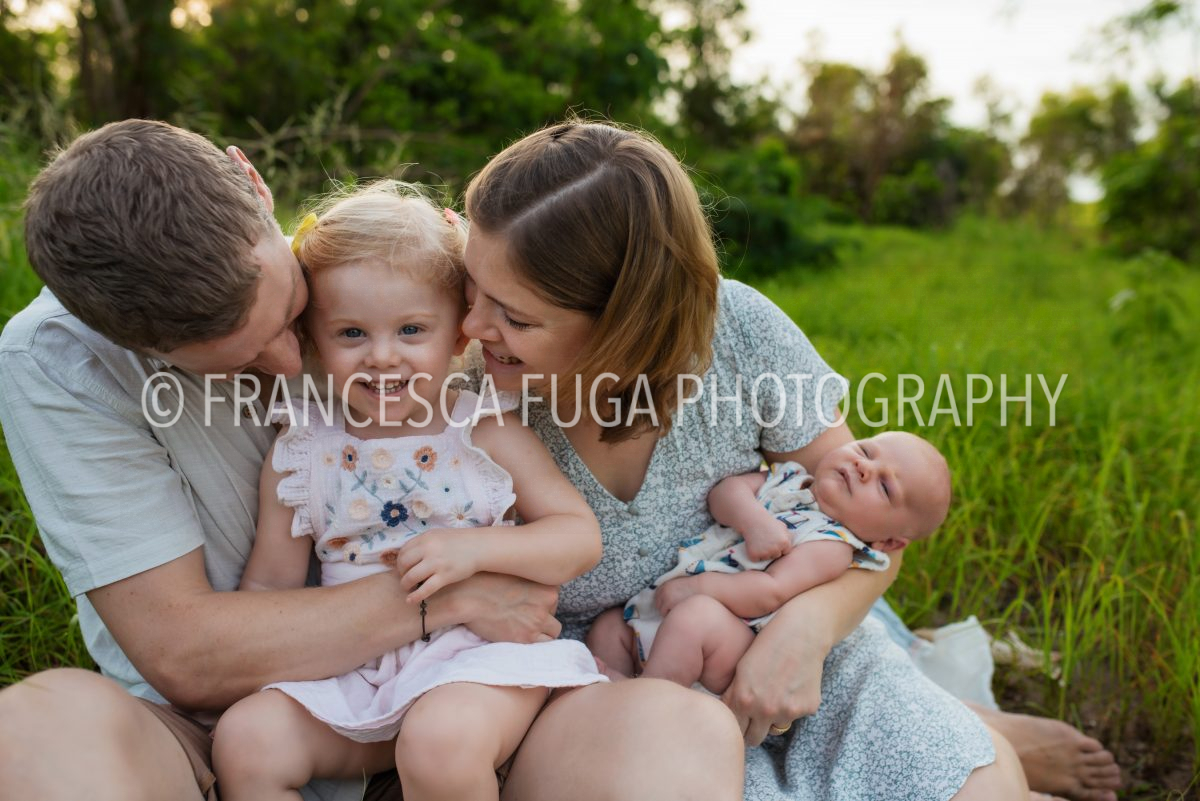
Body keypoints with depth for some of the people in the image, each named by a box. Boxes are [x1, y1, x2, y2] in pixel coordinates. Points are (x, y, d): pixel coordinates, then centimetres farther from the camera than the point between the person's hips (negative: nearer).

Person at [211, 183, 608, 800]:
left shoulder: (486, 434, -2)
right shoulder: (301, 450, 5)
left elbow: (582, 537, -4)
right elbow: (269, 583, 12)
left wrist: (475, 548, -19)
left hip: (475, 649, -3)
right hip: (348, 670, 4)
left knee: (441, 744, -31)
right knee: (245, 739, -15)